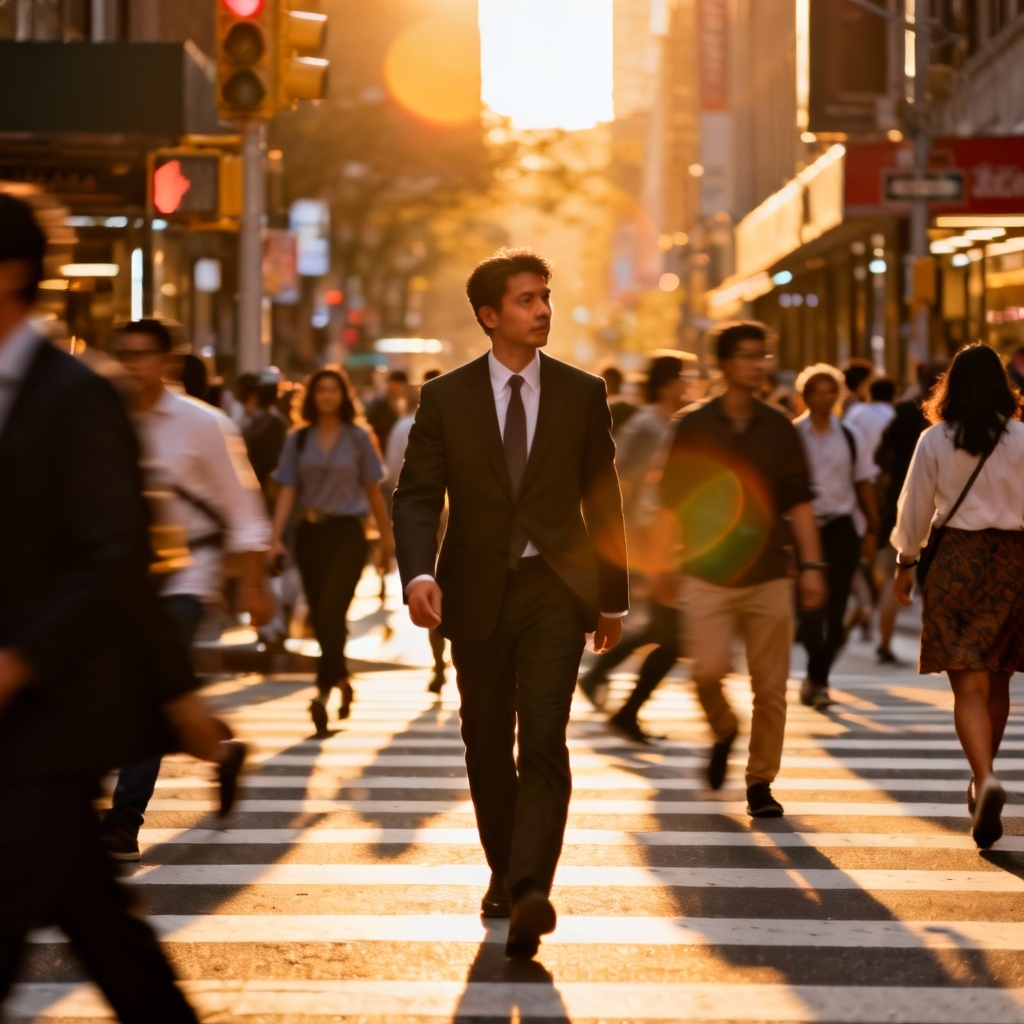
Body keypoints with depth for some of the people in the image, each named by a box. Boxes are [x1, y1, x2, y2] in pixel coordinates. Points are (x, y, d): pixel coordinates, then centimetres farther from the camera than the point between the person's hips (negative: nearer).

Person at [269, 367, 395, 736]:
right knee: (320, 617, 8)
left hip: (347, 533, -3)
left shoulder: (358, 438, 4)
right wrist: (276, 537, -10)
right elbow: (287, 490, 1)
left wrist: (387, 537, 9)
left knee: (331, 612, -16)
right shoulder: (298, 440, 7)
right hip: (309, 533, 3)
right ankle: (342, 680, 27)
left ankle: (324, 690, -22)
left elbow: (372, 490, 7)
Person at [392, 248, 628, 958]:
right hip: (476, 592, 2)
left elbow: (601, 499, 9)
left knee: (544, 739, -16)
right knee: (487, 745, 11)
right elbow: (417, 496, -3)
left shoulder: (581, 393, 4)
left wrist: (613, 597, 11)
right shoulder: (446, 398, 2)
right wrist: (419, 572, -22)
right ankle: (504, 872, 29)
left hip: (555, 588, -2)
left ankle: (531, 892, -26)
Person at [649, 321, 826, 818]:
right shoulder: (694, 426, 2)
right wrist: (665, 562, 3)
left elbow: (799, 500, 9)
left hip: (769, 575, 2)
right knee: (708, 669, -15)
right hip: (708, 573, -2)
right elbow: (672, 501, 5)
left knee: (770, 684, 0)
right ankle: (723, 731, 18)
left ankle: (760, 781, 13)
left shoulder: (779, 428, 7)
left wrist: (812, 564, 2)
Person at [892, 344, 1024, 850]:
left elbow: (915, 506, 3)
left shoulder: (934, 441, -3)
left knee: (969, 685, -6)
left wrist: (906, 562, 16)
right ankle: (982, 780, 31)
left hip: (957, 557, -2)